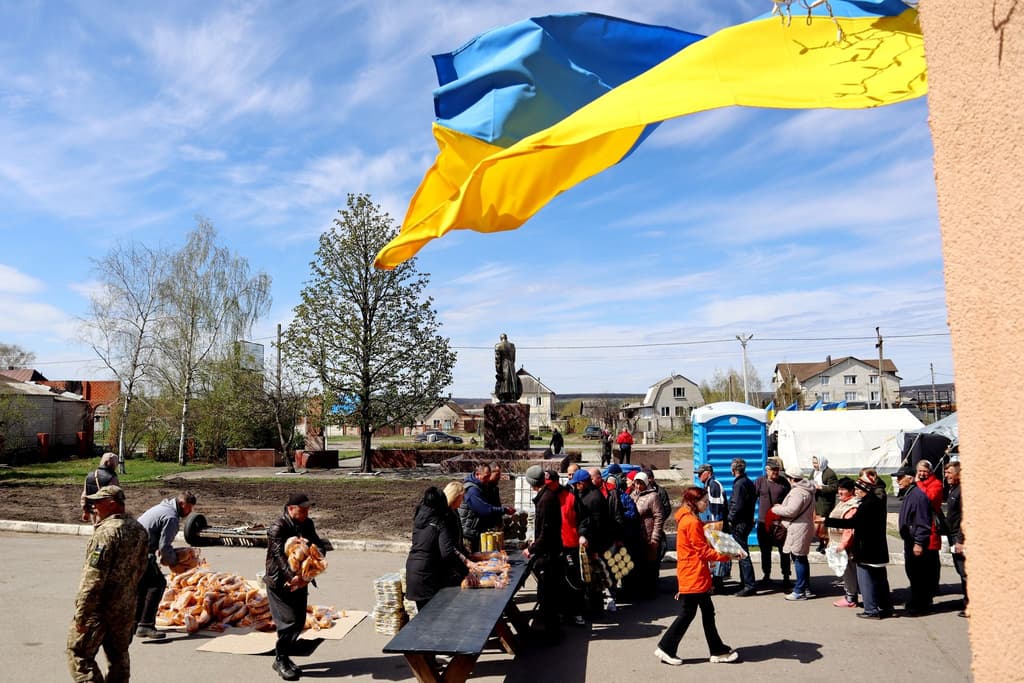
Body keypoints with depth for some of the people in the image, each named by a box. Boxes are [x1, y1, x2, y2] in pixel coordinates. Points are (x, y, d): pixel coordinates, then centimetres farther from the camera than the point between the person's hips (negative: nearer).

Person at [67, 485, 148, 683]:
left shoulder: (106, 532, -21)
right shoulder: (138, 530, 5)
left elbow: (94, 577, -22)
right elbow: (140, 569, 14)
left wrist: (81, 613, -17)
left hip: (100, 608, -8)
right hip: (125, 607, 8)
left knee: (79, 655, 4)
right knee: (119, 657, 17)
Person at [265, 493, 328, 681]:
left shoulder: (307, 524, 3)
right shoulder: (277, 528, -19)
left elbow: (318, 544, 0)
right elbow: (279, 555, -29)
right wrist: (292, 576, -43)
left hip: (300, 581, 7)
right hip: (279, 583, -7)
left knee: (299, 622, 10)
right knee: (289, 621, -10)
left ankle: (283, 657, 26)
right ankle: (281, 660, 7)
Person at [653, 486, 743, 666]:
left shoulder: (687, 519, 12)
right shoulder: (692, 523, -20)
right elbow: (704, 551, -18)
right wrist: (728, 556, -15)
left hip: (697, 577, 10)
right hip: (694, 577, -10)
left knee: (708, 612, 13)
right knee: (687, 614, 0)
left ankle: (718, 651, 20)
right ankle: (665, 648, 10)